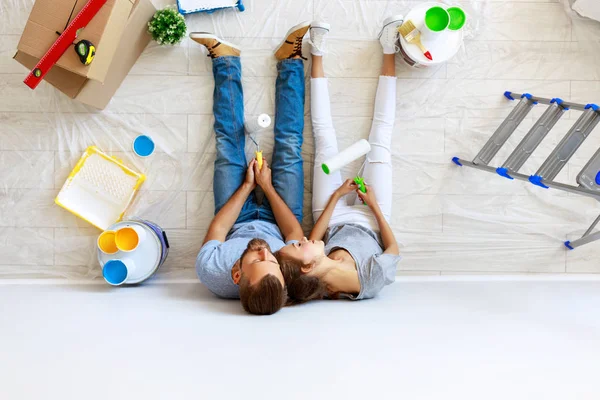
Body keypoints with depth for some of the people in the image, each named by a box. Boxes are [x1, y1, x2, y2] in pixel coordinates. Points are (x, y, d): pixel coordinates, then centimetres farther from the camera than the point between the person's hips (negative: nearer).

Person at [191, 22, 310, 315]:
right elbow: (296, 233, -22)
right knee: (288, 147, -3)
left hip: (238, 225, 0)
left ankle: (225, 59, 24)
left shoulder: (211, 273, -46)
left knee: (228, 145, 1)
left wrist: (247, 186, -15)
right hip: (276, 225, 0)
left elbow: (216, 231, -23)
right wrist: (268, 186, -18)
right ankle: (290, 59, 19)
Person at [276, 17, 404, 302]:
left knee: (325, 142, 0)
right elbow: (394, 248, -23)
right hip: (370, 221, -1)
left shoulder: (307, 280, -41)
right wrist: (374, 205, -16)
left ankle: (318, 54, 20)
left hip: (335, 223, 1)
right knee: (379, 144, -2)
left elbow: (313, 240, -18)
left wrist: (336, 196, -17)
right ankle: (388, 52, 16)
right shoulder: (374, 279, -47)